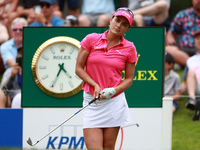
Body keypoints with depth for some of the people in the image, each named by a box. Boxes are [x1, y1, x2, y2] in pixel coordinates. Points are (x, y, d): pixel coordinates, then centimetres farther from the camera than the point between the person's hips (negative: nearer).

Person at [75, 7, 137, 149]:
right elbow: (79, 68, 3)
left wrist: (114, 90, -12)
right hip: (92, 101, 0)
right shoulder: (91, 39, 1)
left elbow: (129, 79, 8)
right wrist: (95, 85, -11)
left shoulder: (129, 48, 3)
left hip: (115, 101, 1)